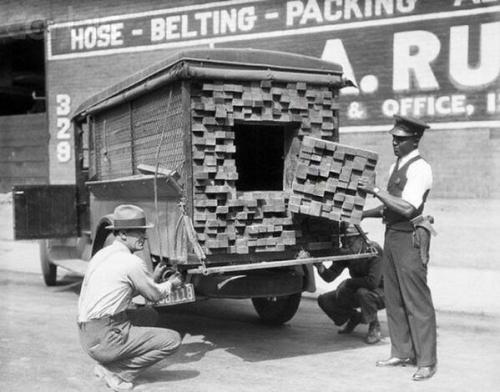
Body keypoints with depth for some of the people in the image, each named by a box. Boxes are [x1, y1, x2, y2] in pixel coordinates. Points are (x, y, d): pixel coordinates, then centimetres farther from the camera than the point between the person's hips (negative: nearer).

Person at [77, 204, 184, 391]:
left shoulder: (103, 254, 12)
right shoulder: (132, 262, -13)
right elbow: (154, 295, 1)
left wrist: (153, 278, 24)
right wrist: (170, 284, 21)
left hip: (87, 334, 9)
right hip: (106, 337, -9)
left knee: (150, 315, 25)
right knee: (173, 339, -7)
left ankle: (108, 363, 15)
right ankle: (116, 371, -4)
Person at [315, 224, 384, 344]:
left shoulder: (374, 252, -27)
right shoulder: (345, 253, -8)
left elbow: (373, 281, -39)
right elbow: (330, 277, -11)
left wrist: (348, 283, -28)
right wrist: (321, 268, -33)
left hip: (380, 293, -6)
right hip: (357, 291, 6)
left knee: (363, 292, -40)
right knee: (324, 300, -7)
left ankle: (374, 327, -11)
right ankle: (354, 317, 17)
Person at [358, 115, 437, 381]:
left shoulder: (420, 169, -13)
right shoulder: (396, 166, 15)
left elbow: (407, 208, -24)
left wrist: (375, 190, -21)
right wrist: (363, 214, 15)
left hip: (410, 238, -9)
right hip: (392, 235, 9)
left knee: (416, 299, -3)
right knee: (394, 299, 13)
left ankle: (426, 361, 7)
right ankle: (402, 353, 24)